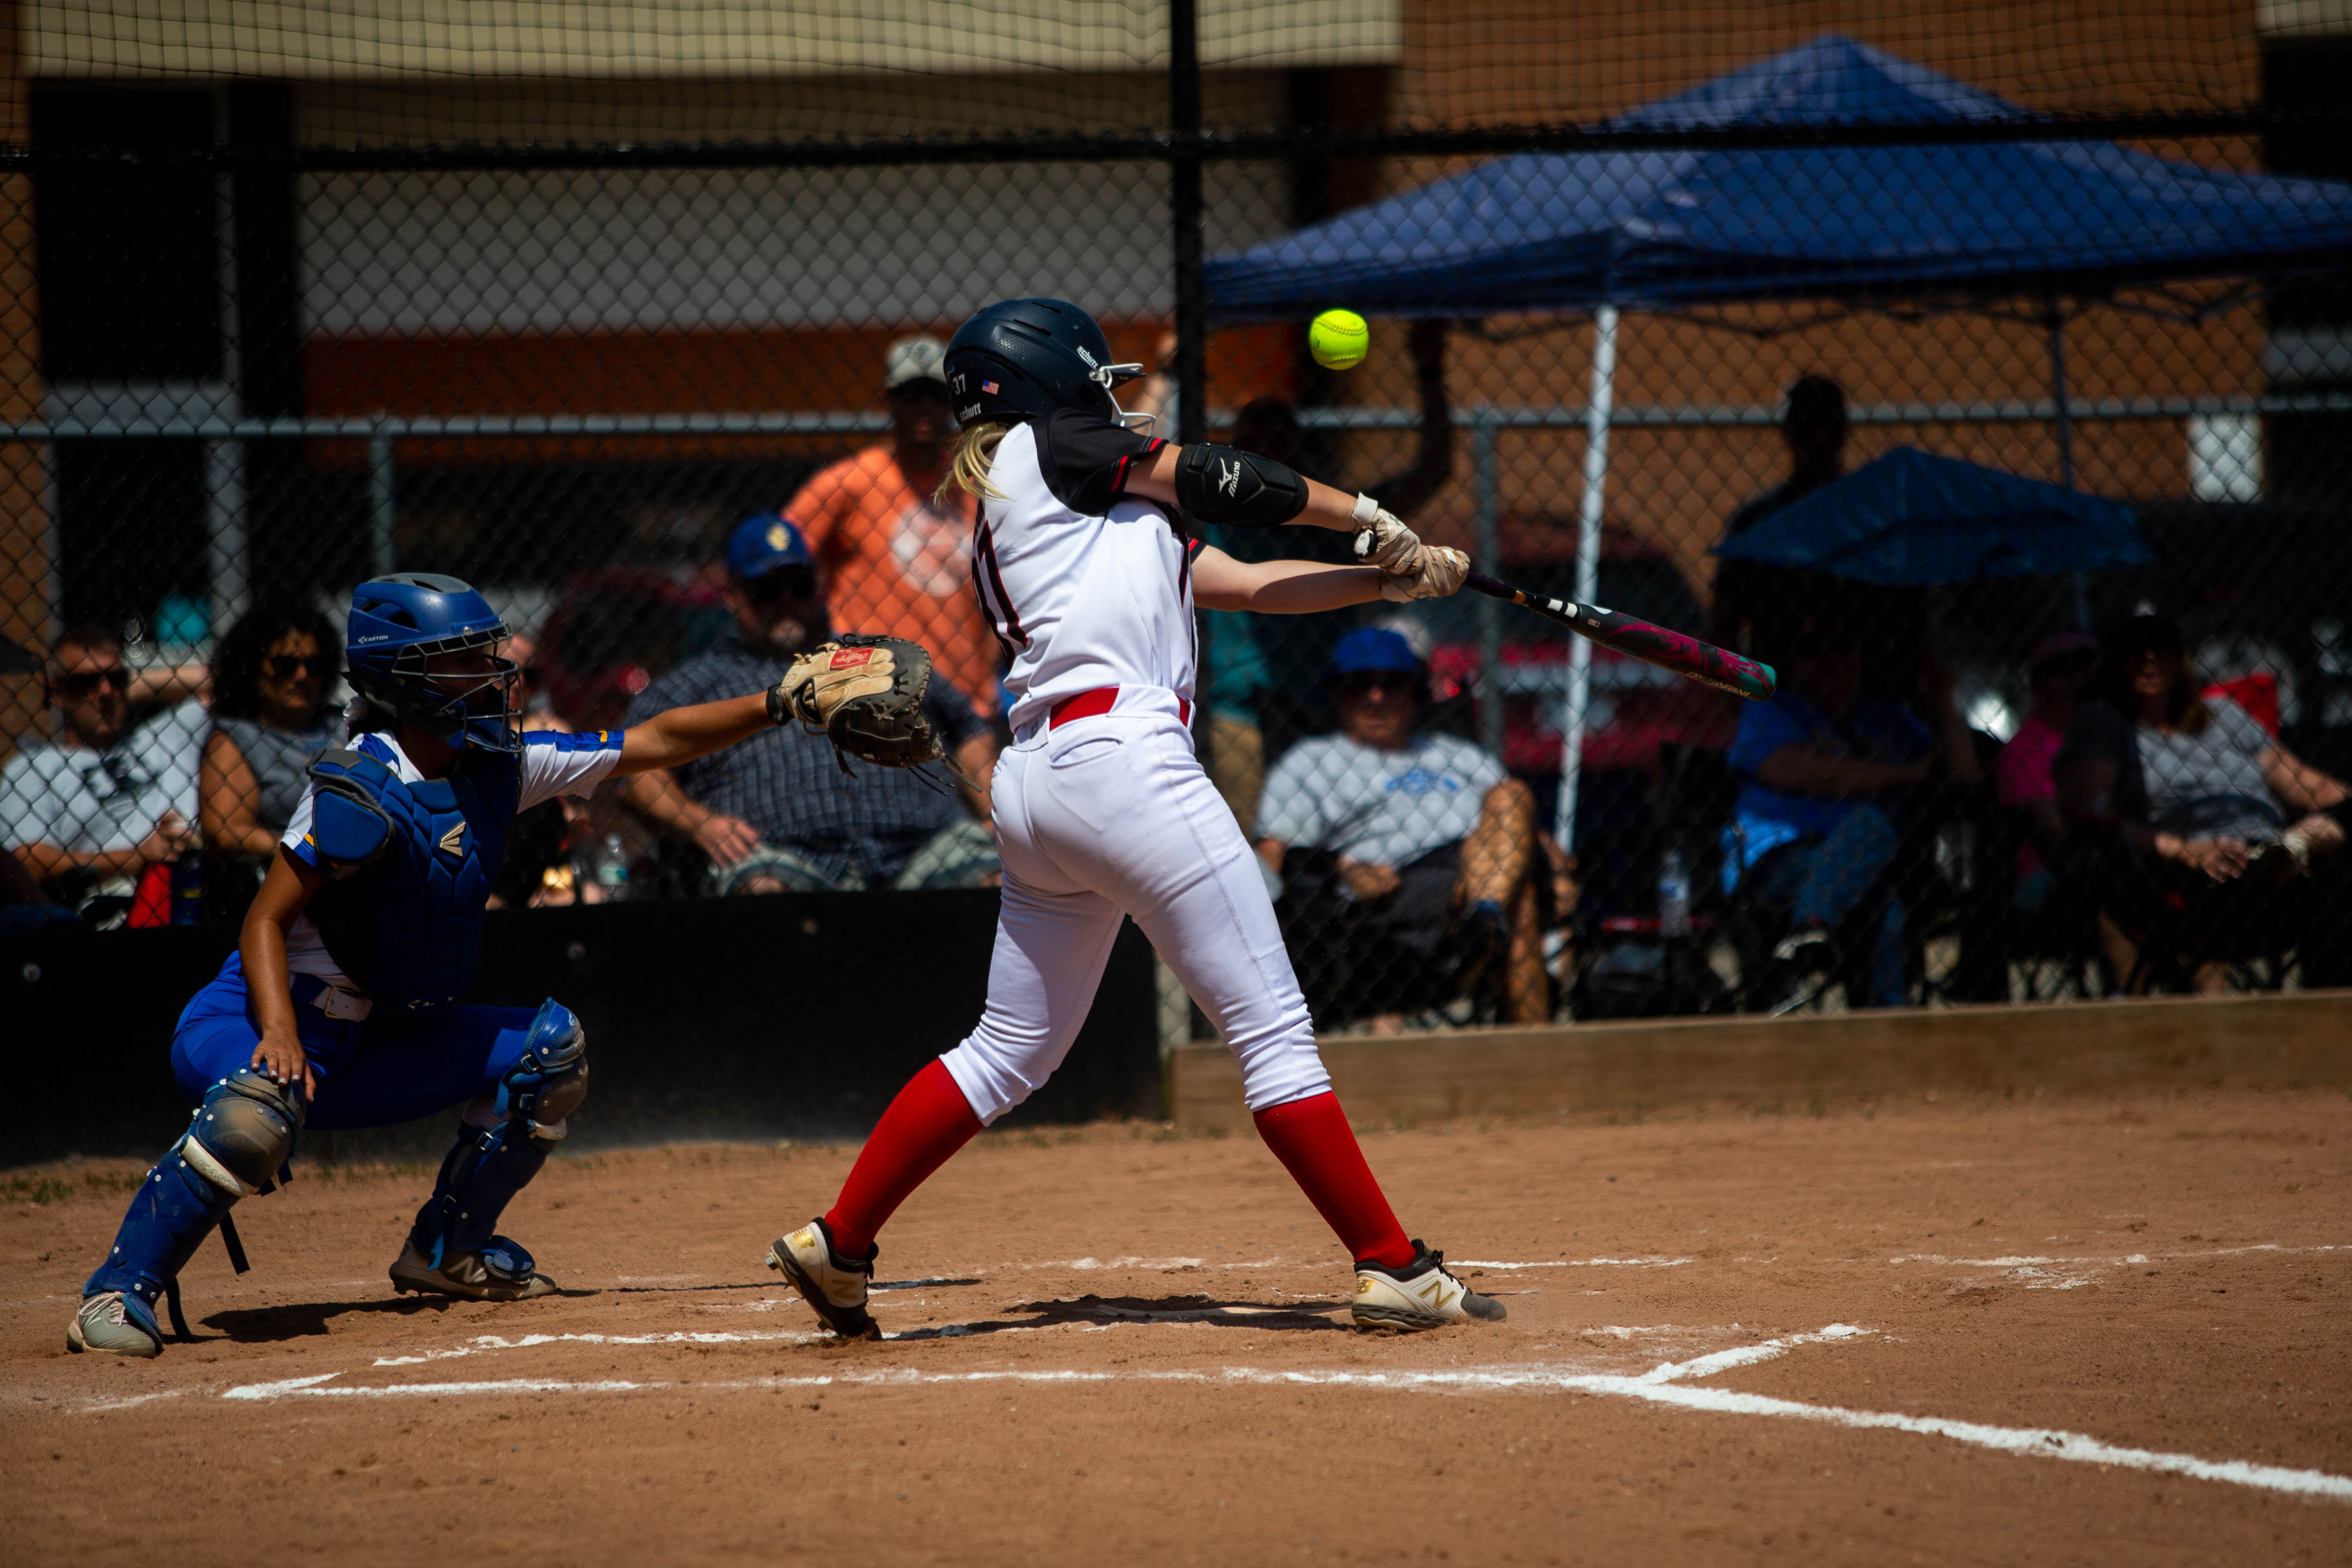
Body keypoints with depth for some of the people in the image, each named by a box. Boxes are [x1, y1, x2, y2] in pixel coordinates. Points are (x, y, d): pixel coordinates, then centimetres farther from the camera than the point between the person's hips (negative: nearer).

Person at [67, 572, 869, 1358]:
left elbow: (655, 744, 6)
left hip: (374, 1046, 8)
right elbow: (266, 918, -22)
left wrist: (776, 705, -1)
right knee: (260, 1111, -40)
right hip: (253, 1026, -8)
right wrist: (279, 1035, -37)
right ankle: (119, 1292, -29)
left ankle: (448, 1249, 15)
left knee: (552, 1045, 7)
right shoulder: (363, 791, -22)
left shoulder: (498, 767, 1)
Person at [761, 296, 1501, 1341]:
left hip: (1033, 783, 9)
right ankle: (1391, 1268, -7)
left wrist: (1385, 579, 14)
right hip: (1119, 750, -9)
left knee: (1010, 1054, 17)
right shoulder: (1048, 451, 6)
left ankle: (837, 1245, 18)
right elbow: (1215, 483, 5)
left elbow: (1248, 583, 22)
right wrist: (1364, 515, 18)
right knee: (1272, 1029, -7)